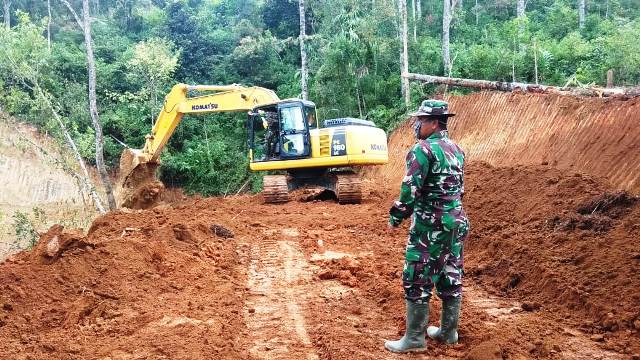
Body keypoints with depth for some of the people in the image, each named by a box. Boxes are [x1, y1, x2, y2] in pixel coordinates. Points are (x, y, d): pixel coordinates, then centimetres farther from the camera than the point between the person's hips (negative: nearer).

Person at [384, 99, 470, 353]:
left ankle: (414, 338, 4)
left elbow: (410, 189, -19)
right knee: (451, 278, 14)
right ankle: (448, 331, 24)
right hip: (457, 222, 9)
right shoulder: (456, 149, 11)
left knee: (417, 281, -1)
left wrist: (396, 217, -7)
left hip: (430, 225, -8)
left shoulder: (423, 149, -15)